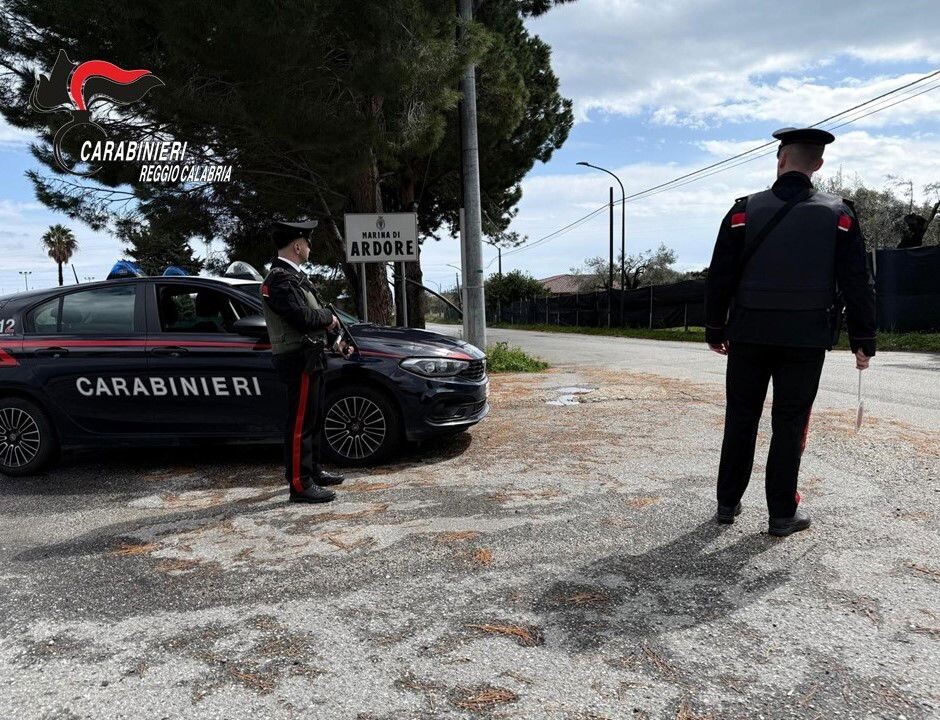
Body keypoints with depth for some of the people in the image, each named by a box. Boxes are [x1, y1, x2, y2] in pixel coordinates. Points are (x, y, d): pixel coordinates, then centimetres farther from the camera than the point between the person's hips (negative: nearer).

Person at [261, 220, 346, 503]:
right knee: (300, 423, -5)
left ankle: (313, 470, 31)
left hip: (309, 357, 11)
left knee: (313, 419, 19)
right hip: (299, 359, -11)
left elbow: (314, 312, 20)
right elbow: (303, 317, -27)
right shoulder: (280, 280, -17)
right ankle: (300, 485, 1)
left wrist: (333, 336, 7)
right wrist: (329, 317, -8)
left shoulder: (293, 276, 16)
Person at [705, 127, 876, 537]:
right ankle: (782, 514, 14)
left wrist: (715, 329, 9)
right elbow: (857, 284, 0)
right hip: (806, 339, 0)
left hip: (749, 335, 0)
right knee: (789, 424, 7)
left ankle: (728, 504, 19)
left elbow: (720, 277, -1)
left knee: (740, 420, 10)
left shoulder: (745, 211, -2)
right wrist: (863, 340, 8)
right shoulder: (839, 215, 0)